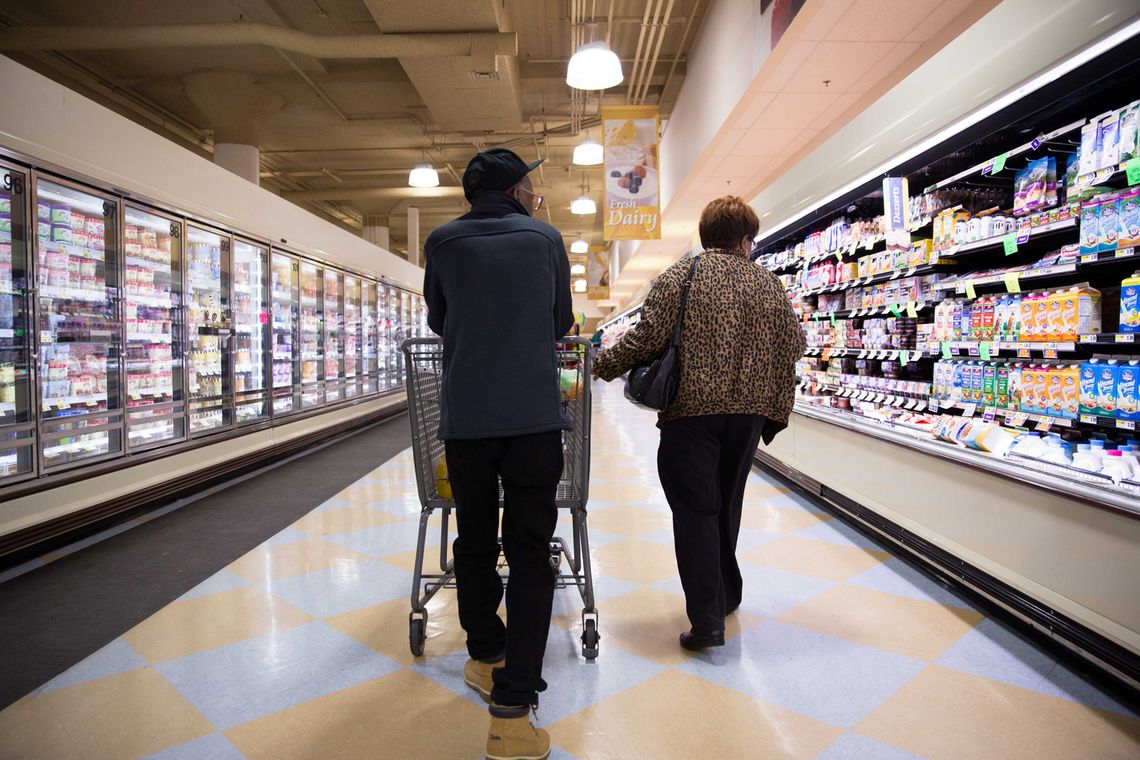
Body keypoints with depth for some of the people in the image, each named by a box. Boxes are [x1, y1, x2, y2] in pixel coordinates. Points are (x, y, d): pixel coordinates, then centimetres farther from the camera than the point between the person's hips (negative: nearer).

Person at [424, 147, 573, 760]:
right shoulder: (545, 238, 8)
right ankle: (513, 707, 1)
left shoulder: (443, 242, 8)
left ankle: (485, 659, 33)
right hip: (535, 414, -1)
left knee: (474, 543, 17)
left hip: (465, 416, 1)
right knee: (530, 553, 3)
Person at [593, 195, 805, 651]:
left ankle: (707, 618, -3)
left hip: (692, 409, -4)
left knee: (695, 509, 0)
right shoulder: (767, 283, 7)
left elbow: (648, 337, -14)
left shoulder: (682, 275, -5)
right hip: (749, 410, 5)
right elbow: (793, 344, 8)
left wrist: (602, 365, 0)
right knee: (727, 504, 20)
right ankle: (726, 595, 35)